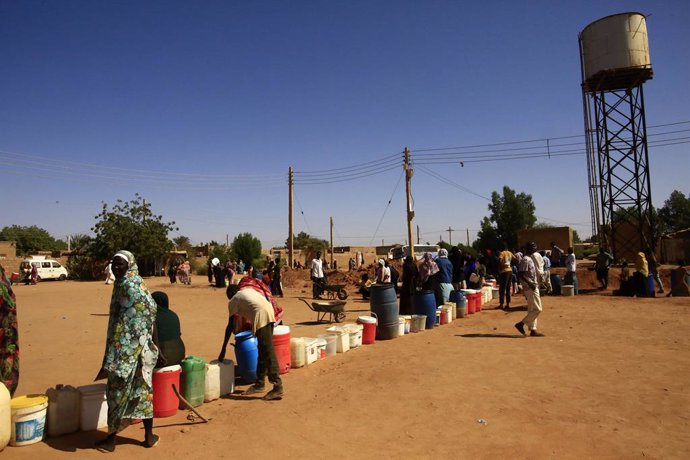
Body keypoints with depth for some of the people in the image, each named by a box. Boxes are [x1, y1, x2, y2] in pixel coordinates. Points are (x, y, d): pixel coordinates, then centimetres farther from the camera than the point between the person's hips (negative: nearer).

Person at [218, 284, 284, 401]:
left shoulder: (233, 301, 14)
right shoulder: (248, 290, 30)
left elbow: (230, 326, 12)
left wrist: (223, 350, 18)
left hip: (261, 315, -7)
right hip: (269, 311, 8)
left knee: (267, 352, -5)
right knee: (263, 350, 16)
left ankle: (278, 387, -5)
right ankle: (260, 383, 27)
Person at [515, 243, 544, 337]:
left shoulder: (529, 259, 14)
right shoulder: (526, 260, -16)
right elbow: (520, 274, -23)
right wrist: (530, 284, -26)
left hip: (533, 287, 10)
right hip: (530, 288, -10)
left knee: (532, 310, 11)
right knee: (537, 309, -7)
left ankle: (533, 329, 16)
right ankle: (521, 324, -2)